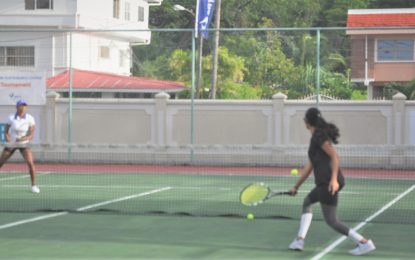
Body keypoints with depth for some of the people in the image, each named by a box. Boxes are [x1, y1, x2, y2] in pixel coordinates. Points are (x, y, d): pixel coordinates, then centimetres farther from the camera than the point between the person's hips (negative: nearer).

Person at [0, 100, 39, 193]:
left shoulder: (30, 119, -14)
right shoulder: (11, 118, -12)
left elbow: (31, 135, -16)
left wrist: (23, 138, -35)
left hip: (23, 143, -1)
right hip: (11, 144, 1)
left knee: (30, 163, -22)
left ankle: (34, 185, -11)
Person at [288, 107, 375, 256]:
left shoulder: (319, 135, -6)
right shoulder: (316, 137, 22)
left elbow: (334, 156, -16)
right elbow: (310, 166, 28)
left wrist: (334, 178, -28)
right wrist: (296, 186, 33)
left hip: (329, 183, -10)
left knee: (331, 220, -7)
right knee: (307, 202, 25)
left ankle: (364, 243, -10)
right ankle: (300, 240, 19)